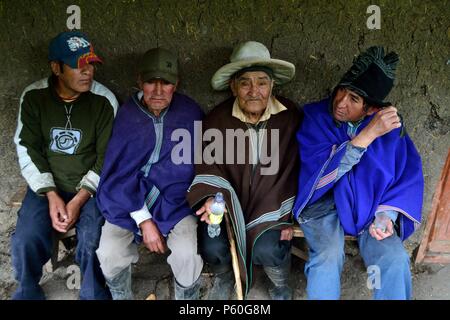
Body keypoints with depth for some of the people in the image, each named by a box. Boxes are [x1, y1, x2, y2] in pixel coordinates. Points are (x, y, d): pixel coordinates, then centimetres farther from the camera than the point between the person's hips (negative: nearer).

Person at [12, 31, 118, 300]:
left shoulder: (104, 101, -9)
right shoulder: (33, 97, -4)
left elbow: (107, 158, -7)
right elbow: (28, 151, -3)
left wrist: (79, 199, -17)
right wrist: (52, 196, -14)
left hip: (90, 187, -1)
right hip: (47, 185, 2)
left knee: (92, 244, -24)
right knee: (25, 242, -19)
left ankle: (94, 295, 6)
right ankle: (28, 294, 12)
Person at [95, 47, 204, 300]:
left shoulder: (190, 114, -5)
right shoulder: (126, 115, -6)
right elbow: (119, 172, -8)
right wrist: (143, 220, -16)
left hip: (175, 200, 0)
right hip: (129, 200, 1)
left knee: (188, 254, -25)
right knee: (110, 254, -21)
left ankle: (187, 297, 7)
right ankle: (123, 297, 12)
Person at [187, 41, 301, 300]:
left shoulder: (290, 116, -9)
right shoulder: (217, 120, -8)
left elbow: (296, 171, -5)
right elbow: (209, 168, -3)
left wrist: (289, 216, -10)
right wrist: (211, 198, -23)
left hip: (273, 204, -1)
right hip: (230, 202, 1)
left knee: (268, 250, -26)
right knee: (213, 247, -22)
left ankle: (281, 285, 14)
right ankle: (224, 278, 18)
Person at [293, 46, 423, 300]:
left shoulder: (390, 126, -3)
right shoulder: (314, 118, -11)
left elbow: (409, 175, 2)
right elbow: (323, 171, -22)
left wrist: (387, 214, -13)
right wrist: (369, 134, -28)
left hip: (368, 205, 2)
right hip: (324, 201, -2)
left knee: (395, 259, -23)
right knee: (329, 256, -30)